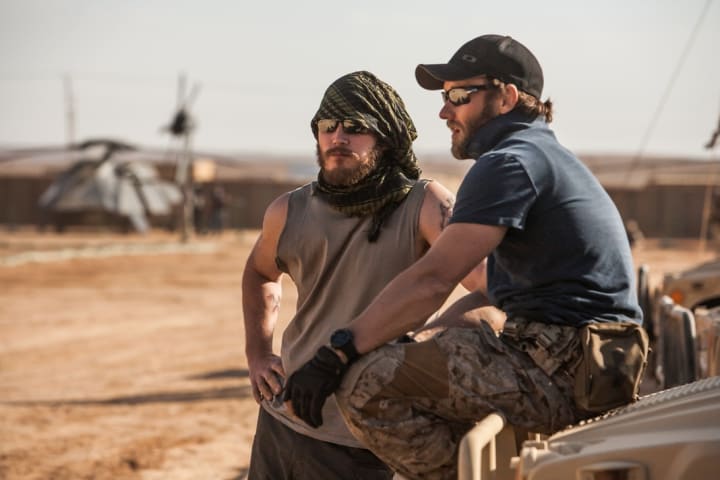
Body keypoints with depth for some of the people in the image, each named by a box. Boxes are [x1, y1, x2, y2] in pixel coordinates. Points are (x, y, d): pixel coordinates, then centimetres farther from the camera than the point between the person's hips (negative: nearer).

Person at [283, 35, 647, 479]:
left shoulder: (511, 162, -10)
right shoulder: (547, 157, 23)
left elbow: (433, 280, -18)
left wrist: (338, 353, -16)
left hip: (562, 369, -11)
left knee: (366, 384, -17)